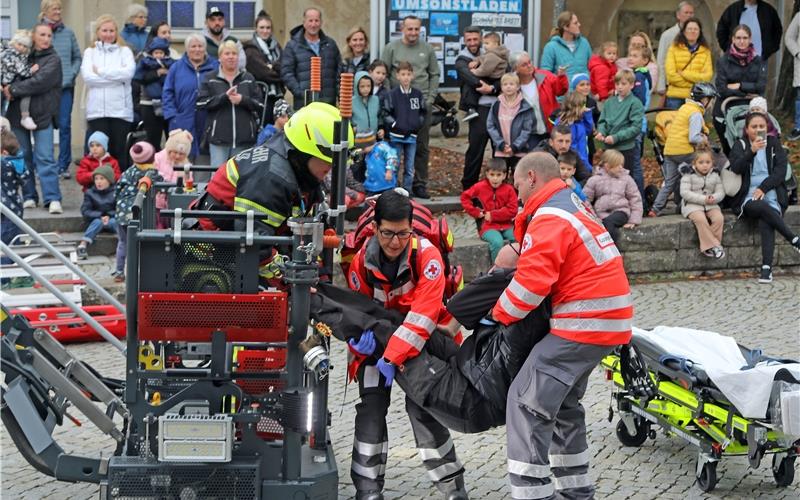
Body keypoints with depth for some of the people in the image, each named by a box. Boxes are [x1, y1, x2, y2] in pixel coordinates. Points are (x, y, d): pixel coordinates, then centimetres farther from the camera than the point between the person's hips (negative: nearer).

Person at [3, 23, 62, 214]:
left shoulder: (53, 60, -1)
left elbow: (39, 82, -14)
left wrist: (13, 90, -14)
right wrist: (6, 88, -8)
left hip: (42, 114, -4)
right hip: (18, 112, 4)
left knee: (45, 158, -9)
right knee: (23, 157, 8)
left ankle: (53, 198, -10)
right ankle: (28, 196, 16)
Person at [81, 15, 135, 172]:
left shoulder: (125, 51, 10)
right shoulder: (90, 52, 11)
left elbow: (129, 72, -10)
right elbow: (87, 76, -5)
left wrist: (101, 71, -7)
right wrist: (117, 76, -8)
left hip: (121, 110, 0)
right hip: (97, 110, 0)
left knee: (120, 152, 2)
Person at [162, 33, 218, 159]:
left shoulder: (215, 67, 7)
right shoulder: (177, 68, 8)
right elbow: (167, 93, 8)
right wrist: (172, 115, -3)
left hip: (209, 124, 0)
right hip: (184, 125, 0)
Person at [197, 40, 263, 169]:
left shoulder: (248, 79, 12)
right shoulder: (210, 79, 8)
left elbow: (259, 105, 7)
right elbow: (200, 103, -4)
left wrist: (243, 100, -10)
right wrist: (224, 96, -11)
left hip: (244, 139, 2)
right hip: (218, 138, -2)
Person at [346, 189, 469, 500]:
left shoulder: (427, 255, -26)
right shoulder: (362, 261, -14)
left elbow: (424, 315, -33)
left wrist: (393, 358, -36)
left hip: (420, 342, -3)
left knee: (422, 408, -12)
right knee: (371, 408, -7)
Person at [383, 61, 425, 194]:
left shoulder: (418, 94, 4)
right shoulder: (392, 94, -6)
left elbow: (423, 112, 14)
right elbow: (386, 114, -5)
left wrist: (418, 124, -1)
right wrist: (395, 125, -15)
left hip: (412, 136, 3)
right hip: (396, 136, -3)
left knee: (410, 167, 10)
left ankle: (408, 190, 18)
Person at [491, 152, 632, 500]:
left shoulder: (549, 219, -12)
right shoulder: (573, 207, 20)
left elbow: (532, 281, -20)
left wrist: (500, 315, -3)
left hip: (584, 324, -10)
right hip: (609, 322, 10)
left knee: (527, 400, -8)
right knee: (563, 401, 22)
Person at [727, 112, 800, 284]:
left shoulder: (774, 144, 14)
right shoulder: (740, 145, 11)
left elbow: (780, 171, 3)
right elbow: (736, 168, -8)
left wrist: (763, 188, -11)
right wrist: (752, 151, -22)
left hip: (771, 193, 0)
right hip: (748, 196, 0)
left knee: (766, 222, -30)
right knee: (762, 207, -35)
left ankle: (766, 268, -41)